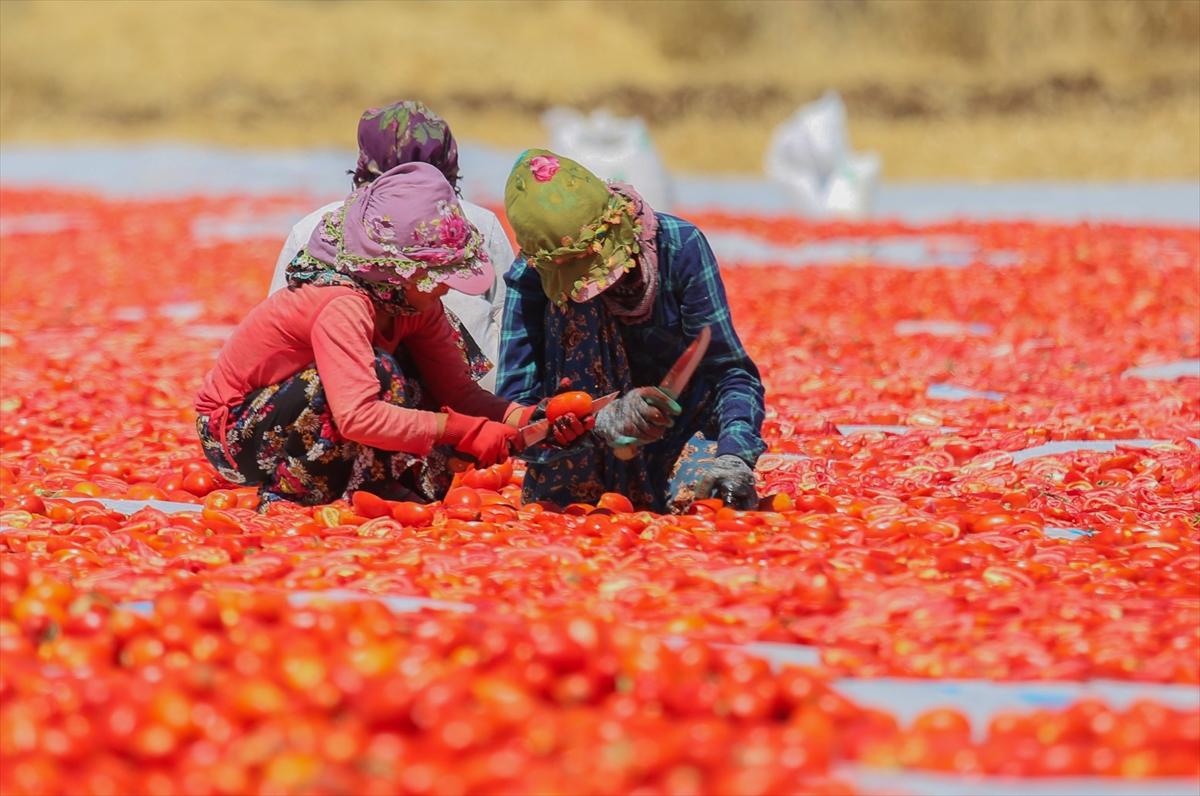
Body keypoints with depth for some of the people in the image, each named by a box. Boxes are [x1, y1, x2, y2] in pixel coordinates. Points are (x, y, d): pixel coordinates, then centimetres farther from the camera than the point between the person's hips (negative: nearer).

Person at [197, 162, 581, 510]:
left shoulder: (415, 303, -6)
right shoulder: (344, 306, -32)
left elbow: (458, 391, -5)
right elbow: (357, 417, -42)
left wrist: (527, 418, -23)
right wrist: (462, 430, -38)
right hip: (233, 434, -8)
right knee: (380, 376, -29)